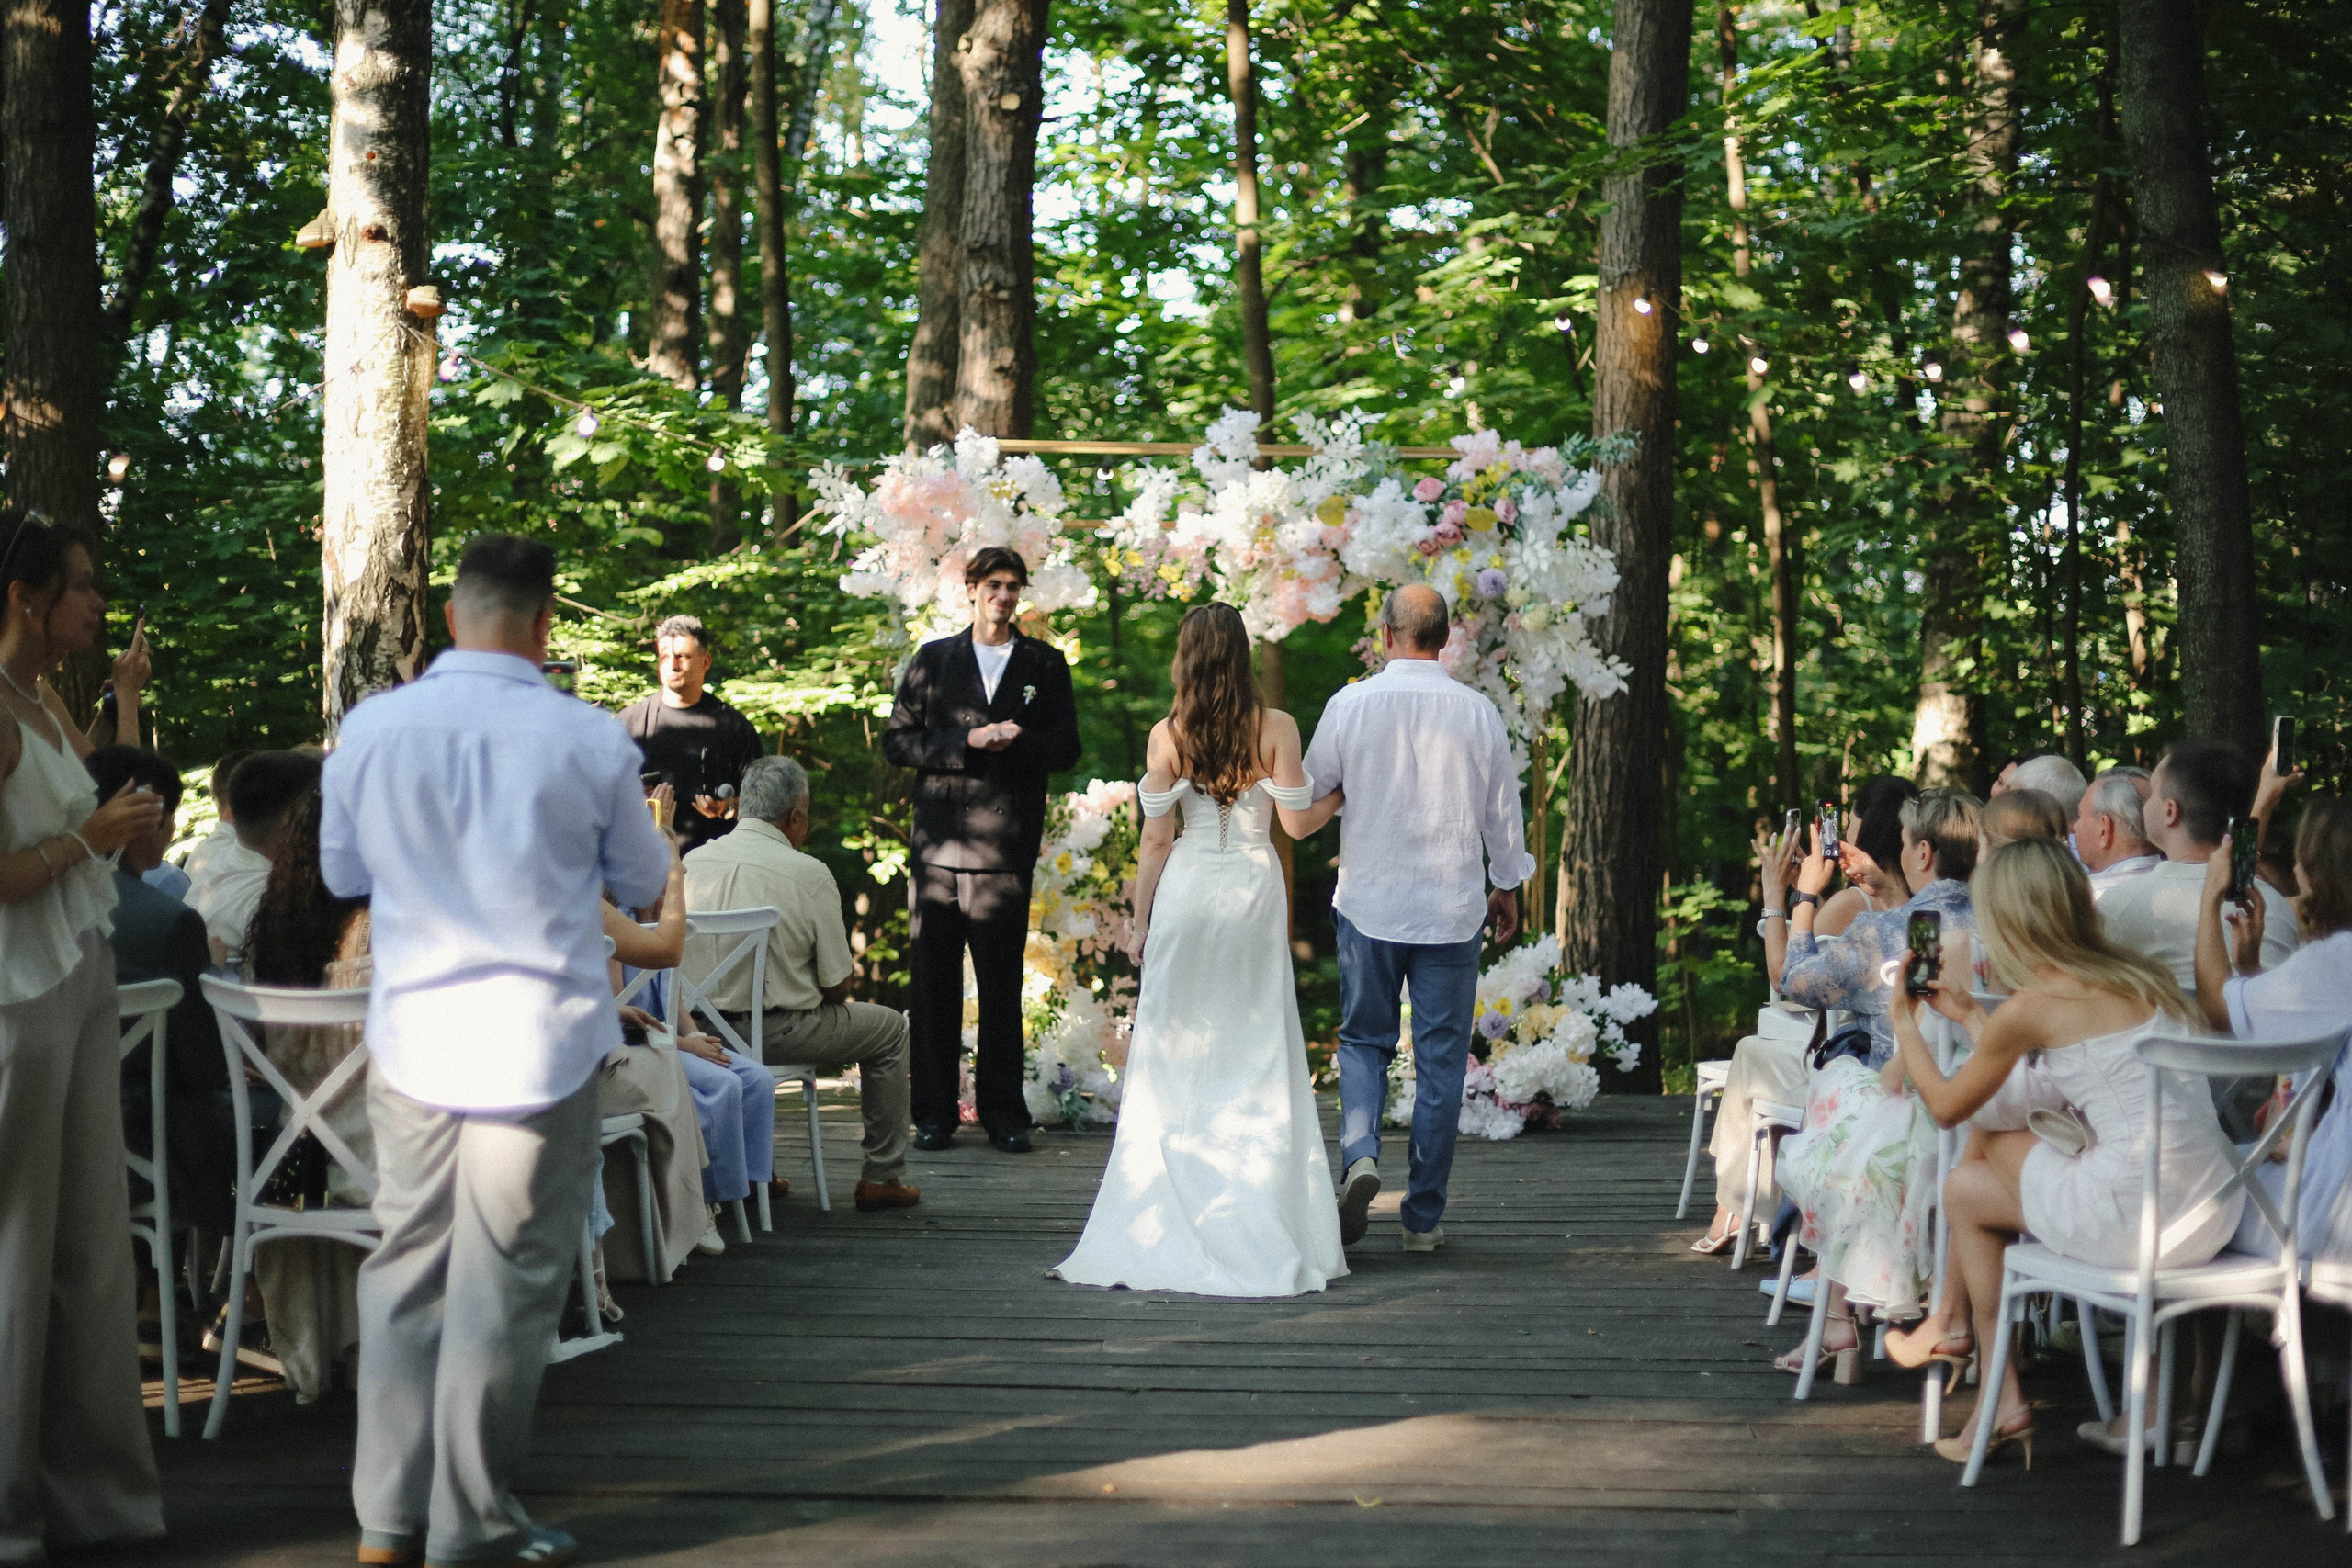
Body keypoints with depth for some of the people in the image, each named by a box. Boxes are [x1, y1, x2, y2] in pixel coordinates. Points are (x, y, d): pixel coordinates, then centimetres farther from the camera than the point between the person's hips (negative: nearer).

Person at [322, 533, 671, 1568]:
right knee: (506, 1288, 5)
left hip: (411, 1036, 3)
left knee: (406, 1268, 13)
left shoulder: (370, 729, -3)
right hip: (541, 1042, -3)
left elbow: (342, 874, 12)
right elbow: (643, 884, 4)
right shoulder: (588, 740, -10)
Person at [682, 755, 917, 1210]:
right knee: (890, 1027, 17)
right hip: (778, 1031, -5)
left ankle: (757, 1166, 38)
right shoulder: (809, 873, -14)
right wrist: (829, 998, 14)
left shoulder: (693, 861, 0)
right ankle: (881, 1178, 18)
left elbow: (682, 952, 13)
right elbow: (837, 985, -9)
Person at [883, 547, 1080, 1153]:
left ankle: (1004, 1114, 7)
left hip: (1006, 846, 0)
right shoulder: (932, 660, 12)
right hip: (938, 845, 1)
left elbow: (1065, 747, 9)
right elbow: (897, 741, 5)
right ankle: (934, 1113, 7)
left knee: (1002, 987, 0)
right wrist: (969, 742, -8)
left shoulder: (1045, 664, 13)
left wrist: (1013, 743, -11)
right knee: (933, 984, 1)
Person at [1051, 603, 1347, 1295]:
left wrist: (1143, 924, 8)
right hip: (1254, 889, 0)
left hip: (1187, 891, 0)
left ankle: (1171, 1219, 6)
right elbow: (1296, 822, -3)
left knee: (1174, 1053, 6)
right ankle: (1259, 1224, 5)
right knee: (1258, 1057, 5)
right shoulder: (1276, 727, -5)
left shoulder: (1167, 736, -3)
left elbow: (1155, 838, 0)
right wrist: (1340, 795, 18)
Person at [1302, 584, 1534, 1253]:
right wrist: (1508, 885, 22)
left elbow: (1313, 791, 6)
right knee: (1441, 1057, 7)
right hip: (1452, 908, 0)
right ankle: (1424, 1217, 9)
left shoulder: (1349, 704, -6)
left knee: (1363, 1039, 14)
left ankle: (1360, 1151, -12)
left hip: (1369, 902, 0)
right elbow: (1503, 809, 7)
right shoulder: (1477, 712, -3)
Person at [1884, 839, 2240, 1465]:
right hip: (2216, 1214, 8)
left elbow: (1945, 1106, 8)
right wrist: (1970, 1015, 36)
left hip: (2135, 1223, -8)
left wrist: (1904, 1020, 22)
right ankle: (1955, 1320, 38)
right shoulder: (2141, 975, 12)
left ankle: (2005, 1403, 26)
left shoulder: (2031, 1006, -9)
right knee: (1997, 1137, 24)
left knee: (1965, 1188, 20)